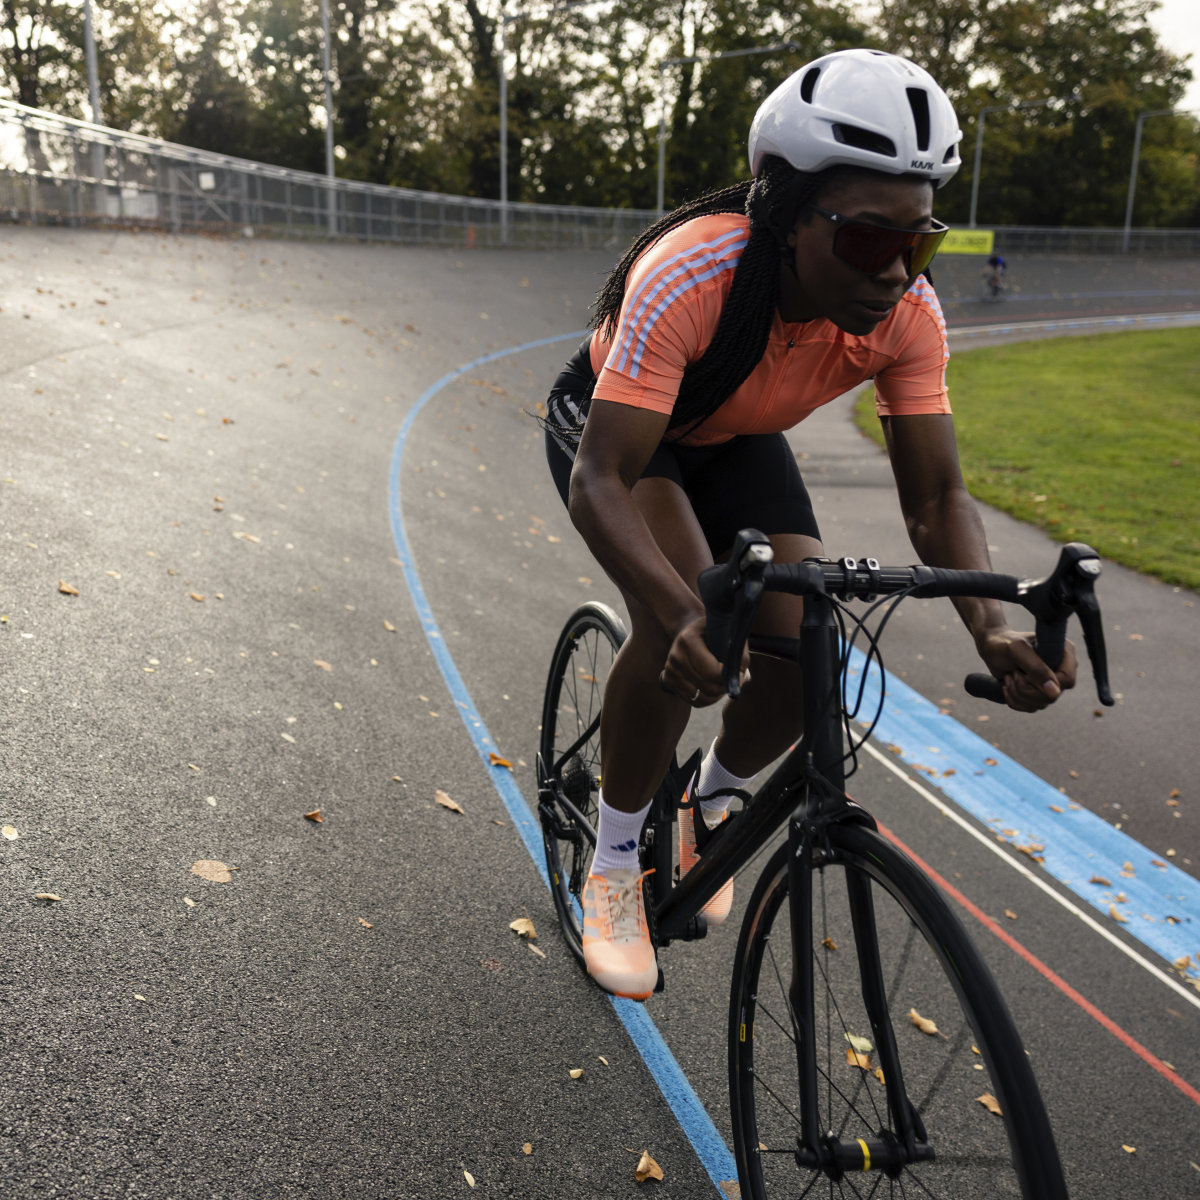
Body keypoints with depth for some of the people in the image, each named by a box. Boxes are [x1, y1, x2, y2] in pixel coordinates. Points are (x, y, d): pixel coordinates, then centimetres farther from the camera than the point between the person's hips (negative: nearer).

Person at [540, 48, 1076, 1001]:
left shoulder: (908, 313, -26)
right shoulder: (691, 277, -40)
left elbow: (937, 497, -22)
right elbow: (598, 482, -44)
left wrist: (990, 624, -41)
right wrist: (682, 614, -61)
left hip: (735, 442, 4)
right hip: (611, 419, -4)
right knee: (679, 626, -30)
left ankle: (714, 800, 19)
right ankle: (614, 867, -5)